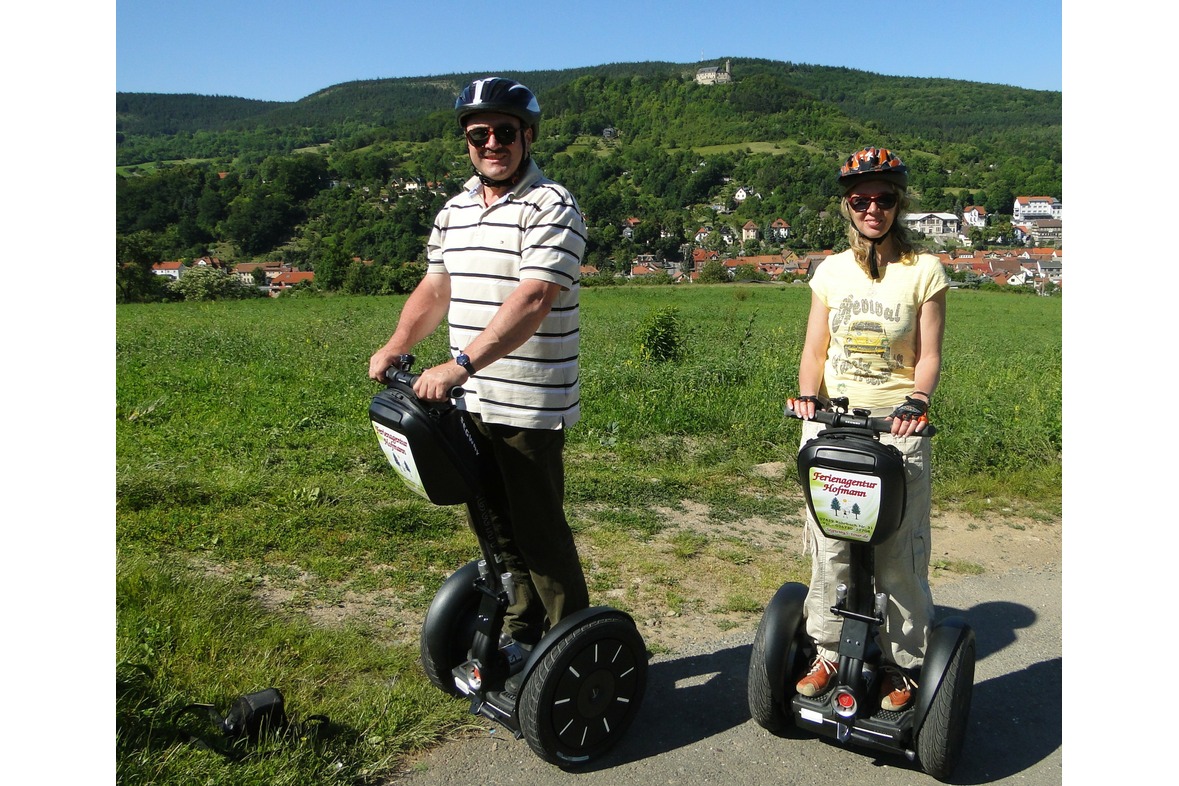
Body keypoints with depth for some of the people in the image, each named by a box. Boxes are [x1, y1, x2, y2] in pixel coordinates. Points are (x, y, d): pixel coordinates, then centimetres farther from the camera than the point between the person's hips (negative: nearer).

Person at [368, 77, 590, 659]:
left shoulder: (551, 208, -12)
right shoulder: (455, 209, 14)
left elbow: (531, 302, -24)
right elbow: (436, 287, 19)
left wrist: (460, 363, -31)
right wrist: (395, 347, 6)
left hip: (531, 407, -8)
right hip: (470, 403, 8)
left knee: (539, 531, 0)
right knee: (496, 526, 18)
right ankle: (519, 633, 35)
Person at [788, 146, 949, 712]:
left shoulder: (924, 271, 1)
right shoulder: (830, 271, 8)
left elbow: (929, 354, -2)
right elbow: (814, 349, 7)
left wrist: (917, 401, -21)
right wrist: (807, 394, -12)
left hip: (897, 427, -2)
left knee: (899, 555, 0)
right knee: (829, 549, 5)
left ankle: (902, 664, 19)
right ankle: (827, 654, 22)